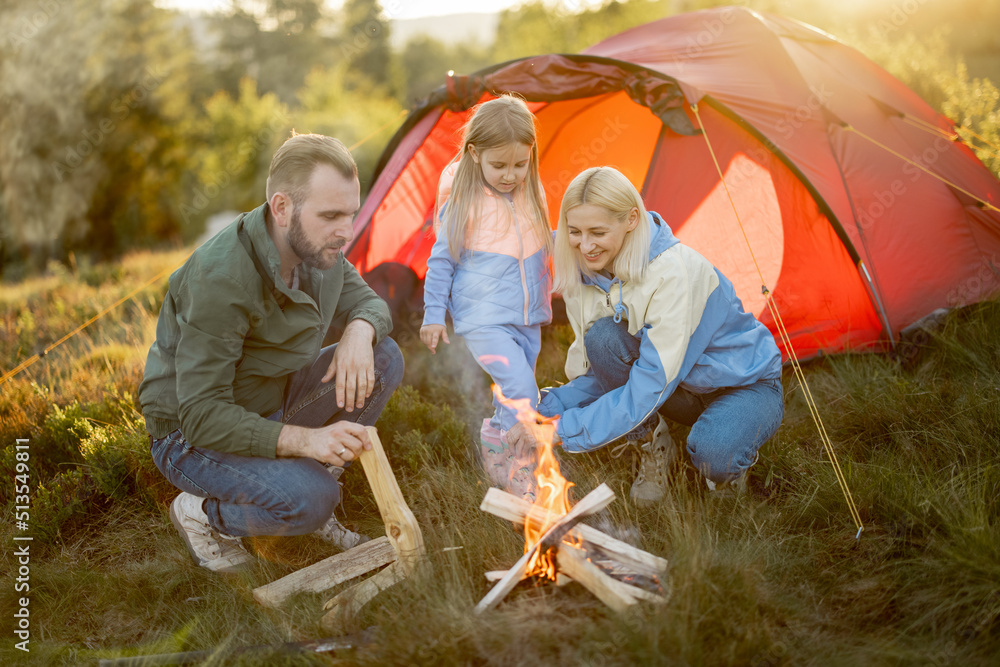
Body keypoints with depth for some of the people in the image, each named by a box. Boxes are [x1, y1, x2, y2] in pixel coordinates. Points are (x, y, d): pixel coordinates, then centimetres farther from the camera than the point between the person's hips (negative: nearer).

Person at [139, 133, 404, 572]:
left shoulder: (318, 250, -10)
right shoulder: (221, 278, -33)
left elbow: (365, 300, 7)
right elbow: (201, 416, -32)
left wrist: (360, 331, -18)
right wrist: (303, 439, -43)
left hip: (269, 409, 8)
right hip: (192, 436, -7)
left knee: (384, 359, -9)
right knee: (309, 500, -31)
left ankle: (313, 483, 5)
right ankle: (200, 513, -1)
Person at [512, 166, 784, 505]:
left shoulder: (676, 273, -33)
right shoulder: (587, 271, -11)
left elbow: (651, 386, -35)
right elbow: (594, 371, -3)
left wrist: (564, 430, -36)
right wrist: (549, 408, -23)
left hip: (747, 388, -5)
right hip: (684, 389, 5)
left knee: (713, 457, -38)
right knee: (602, 337, -25)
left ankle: (731, 447, 1)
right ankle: (652, 445, -3)